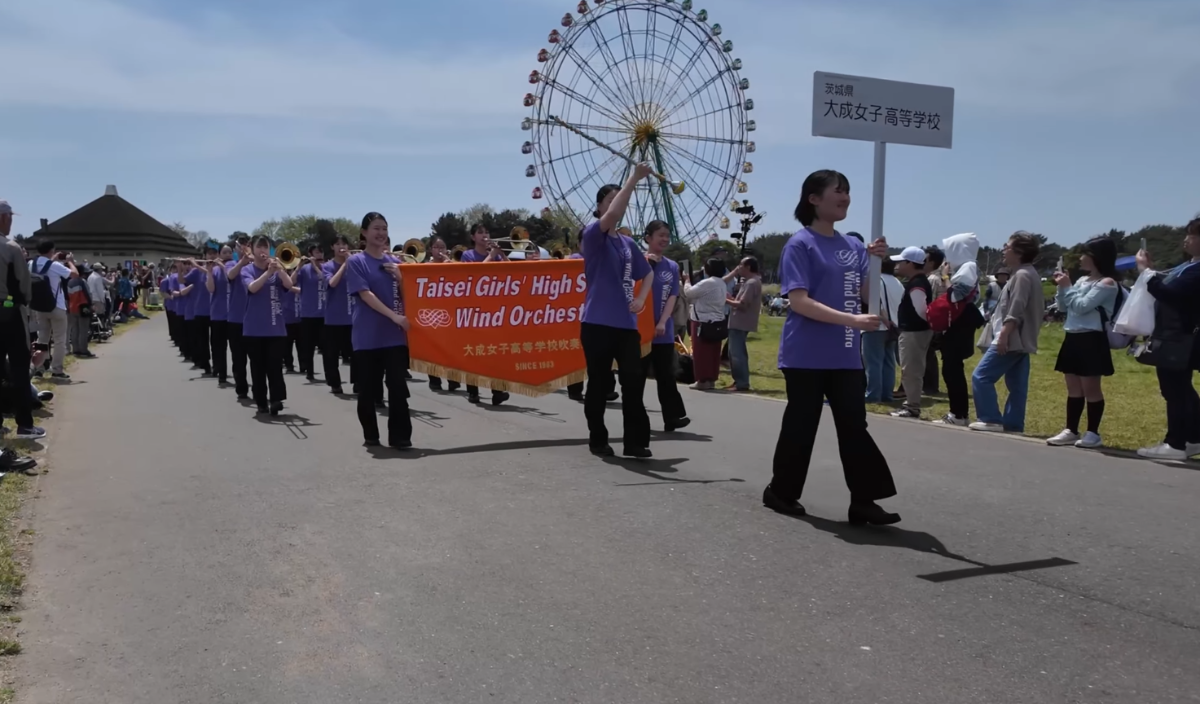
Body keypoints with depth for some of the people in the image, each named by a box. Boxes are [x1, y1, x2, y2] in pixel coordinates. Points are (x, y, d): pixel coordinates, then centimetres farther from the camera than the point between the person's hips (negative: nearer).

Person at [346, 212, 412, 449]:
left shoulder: (394, 262, 11)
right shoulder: (356, 262, -2)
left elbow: (406, 295, 12)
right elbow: (365, 294, -12)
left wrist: (399, 276, -7)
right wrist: (394, 316, -21)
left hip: (395, 334, 3)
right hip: (367, 334, -3)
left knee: (398, 385, -3)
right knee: (368, 387, 5)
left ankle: (400, 436, 1)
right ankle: (370, 435, 18)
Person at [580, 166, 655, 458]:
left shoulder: (628, 244, 14)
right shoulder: (593, 235, -3)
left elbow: (648, 273, 26)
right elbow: (611, 215, -24)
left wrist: (641, 299, 7)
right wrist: (633, 178, -23)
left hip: (626, 323, 5)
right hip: (597, 323, -5)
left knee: (634, 381, -1)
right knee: (598, 384, 3)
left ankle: (636, 442, 6)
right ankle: (597, 440, 17)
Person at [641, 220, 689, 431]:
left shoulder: (672, 267, 8)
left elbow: (673, 297, 2)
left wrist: (662, 322, -11)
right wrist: (646, 263, -20)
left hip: (664, 331, 3)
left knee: (666, 376, 7)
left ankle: (673, 417, 12)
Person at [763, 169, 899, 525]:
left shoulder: (854, 246, 11)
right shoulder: (800, 244, -8)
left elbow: (867, 295, 10)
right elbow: (797, 301, -17)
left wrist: (877, 262, -8)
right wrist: (851, 320, -24)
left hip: (845, 356, 6)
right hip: (806, 356, -6)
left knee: (854, 426, 4)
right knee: (800, 426, 4)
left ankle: (863, 501, 7)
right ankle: (780, 491, 21)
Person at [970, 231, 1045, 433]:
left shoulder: (1022, 275, -13)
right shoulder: (1027, 274, 19)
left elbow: (1016, 311, -22)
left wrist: (1003, 335, -24)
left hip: (1011, 340, -11)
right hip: (1019, 340, 11)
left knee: (981, 377, -8)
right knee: (1017, 385, 8)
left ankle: (991, 419, -7)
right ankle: (1012, 423, 9)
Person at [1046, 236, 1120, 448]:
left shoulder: (1107, 283, -10)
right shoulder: (1082, 280, 13)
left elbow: (1082, 306, -18)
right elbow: (1064, 308, 16)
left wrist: (1068, 287, -10)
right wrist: (1061, 288, 2)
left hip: (1092, 340, -8)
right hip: (1073, 338, 8)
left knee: (1091, 387, -1)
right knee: (1073, 387, 11)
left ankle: (1093, 433, 8)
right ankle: (1071, 430, 17)